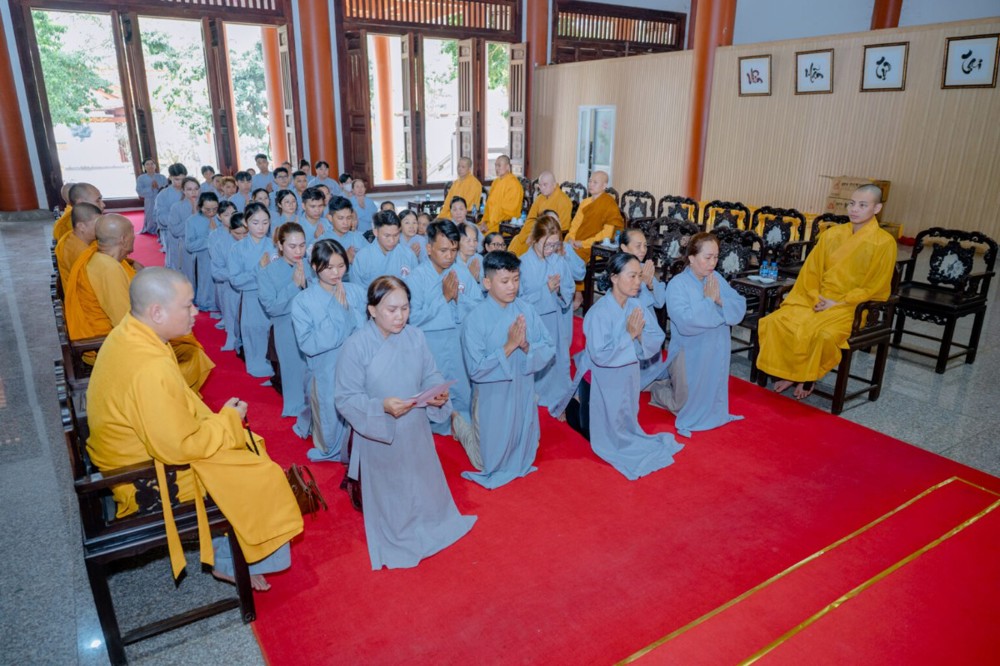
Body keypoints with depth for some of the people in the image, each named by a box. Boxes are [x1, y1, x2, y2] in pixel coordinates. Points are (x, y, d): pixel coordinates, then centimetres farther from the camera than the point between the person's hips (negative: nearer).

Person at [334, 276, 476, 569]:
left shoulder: (415, 337, -9)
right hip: (378, 437, -3)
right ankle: (396, 538, 45)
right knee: (389, 496, 18)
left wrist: (438, 393, -22)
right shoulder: (356, 346, -20)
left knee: (424, 486, 24)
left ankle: (427, 522, 54)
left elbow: (430, 376, 0)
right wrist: (382, 406, -32)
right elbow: (345, 398, -18)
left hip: (416, 431, 4)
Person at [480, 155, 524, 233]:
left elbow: (508, 210, -14)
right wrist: (484, 221, 2)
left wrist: (490, 225, -14)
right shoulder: (496, 182, 16)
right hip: (491, 223, 7)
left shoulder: (514, 184, -9)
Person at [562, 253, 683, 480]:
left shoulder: (636, 305, -8)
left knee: (626, 423, 22)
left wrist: (640, 334, -28)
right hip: (604, 380, -6)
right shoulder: (599, 312, -28)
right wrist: (629, 335, -29)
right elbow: (600, 355, -32)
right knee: (607, 428, 12)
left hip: (629, 376, 6)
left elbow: (657, 340, -8)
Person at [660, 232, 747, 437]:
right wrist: (708, 300, -22)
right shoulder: (677, 284, -19)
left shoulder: (717, 279, -1)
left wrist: (720, 300, -22)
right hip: (690, 356, -6)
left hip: (717, 353, 6)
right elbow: (686, 322, -31)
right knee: (684, 405, 9)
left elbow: (740, 308, -5)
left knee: (711, 399, 20)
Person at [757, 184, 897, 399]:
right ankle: (790, 372, -3)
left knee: (823, 334, -35)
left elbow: (875, 287, -8)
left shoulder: (884, 243, -6)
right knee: (776, 321, -20)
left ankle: (809, 377, -5)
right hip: (816, 300, 5)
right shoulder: (832, 234, 8)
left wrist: (838, 303, -14)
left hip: (851, 307, -4)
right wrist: (815, 297, -6)